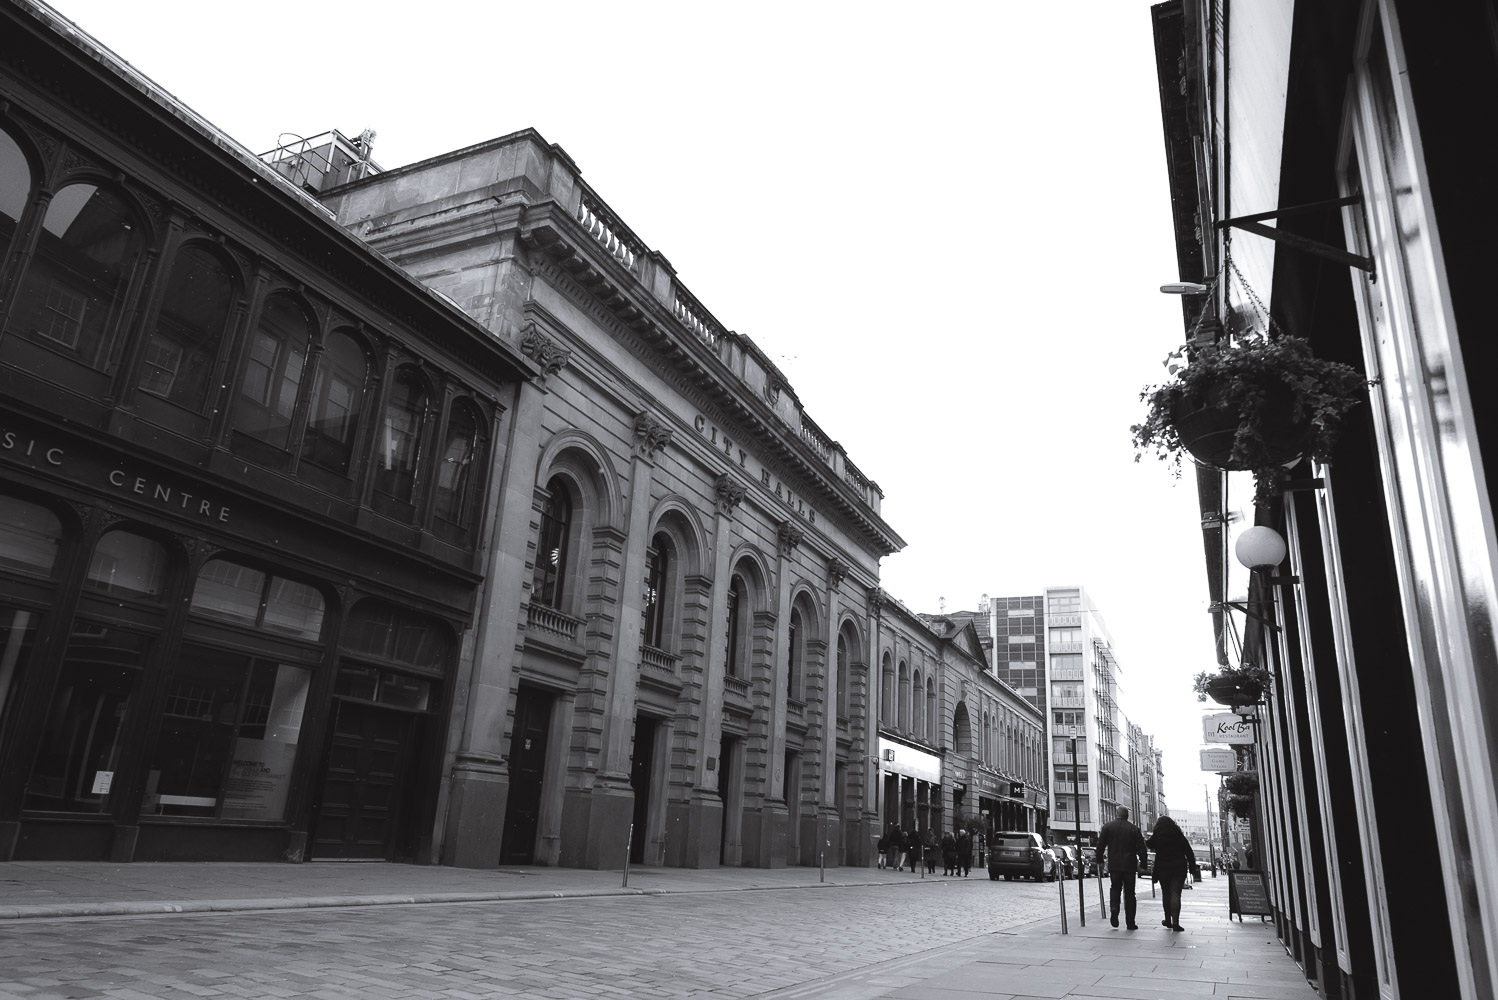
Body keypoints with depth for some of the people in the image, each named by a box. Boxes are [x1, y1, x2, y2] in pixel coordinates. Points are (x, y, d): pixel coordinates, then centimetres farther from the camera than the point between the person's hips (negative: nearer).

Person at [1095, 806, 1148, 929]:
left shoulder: (1107, 827, 1)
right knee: (1129, 893, 8)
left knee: (1115, 889, 17)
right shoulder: (1134, 829, -1)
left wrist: (1099, 861, 11)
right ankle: (1130, 923, 8)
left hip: (1114, 865, 0)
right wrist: (1143, 864, 6)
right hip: (1129, 865, 0)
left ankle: (1114, 910, -7)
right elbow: (1142, 848, -2)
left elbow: (1100, 845, 2)